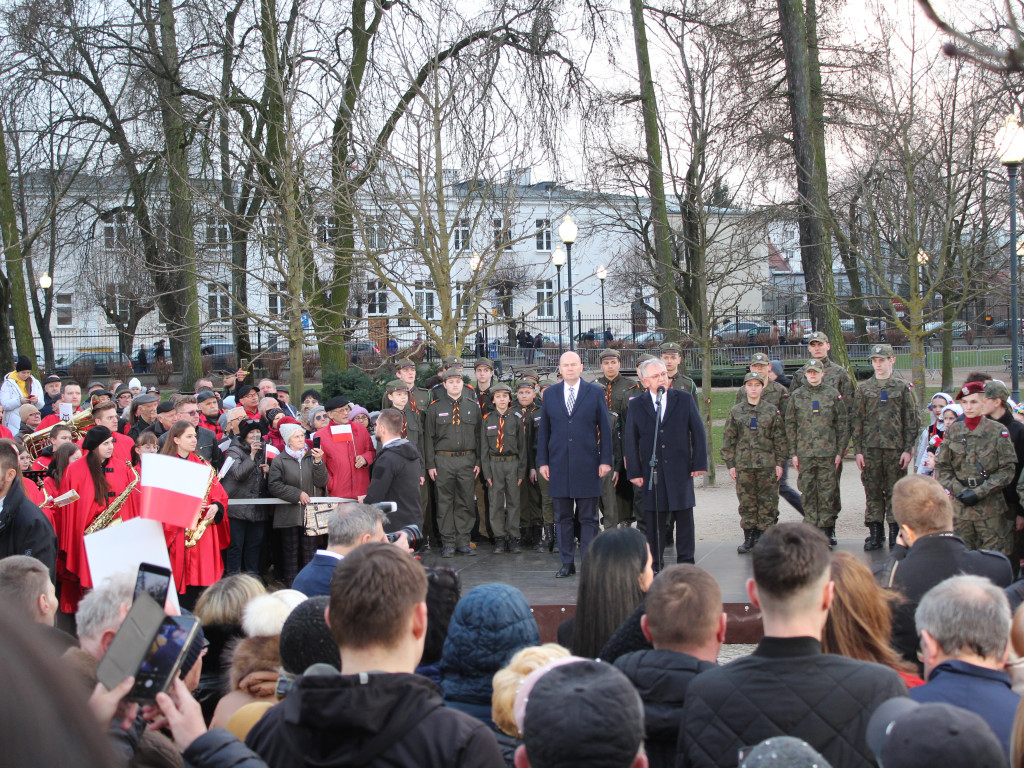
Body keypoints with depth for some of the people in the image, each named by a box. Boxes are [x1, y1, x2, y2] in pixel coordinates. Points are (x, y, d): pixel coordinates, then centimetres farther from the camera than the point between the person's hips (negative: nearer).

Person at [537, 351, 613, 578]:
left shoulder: (595, 393, 3)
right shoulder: (550, 394, 10)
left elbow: (605, 429, 3)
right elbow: (543, 430, 10)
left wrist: (605, 460, -4)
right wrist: (542, 461, 4)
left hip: (587, 465, -2)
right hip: (559, 465, 2)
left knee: (588, 517, 1)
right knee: (563, 517, 6)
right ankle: (567, 563, 14)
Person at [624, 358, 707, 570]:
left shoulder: (685, 399, 4)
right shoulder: (636, 406, 4)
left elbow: (698, 432, 5)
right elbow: (630, 441, 5)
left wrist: (699, 463, -2)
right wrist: (634, 472, -1)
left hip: (681, 469, 0)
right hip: (652, 471, 0)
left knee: (684, 516, 5)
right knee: (654, 519, 3)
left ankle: (685, 561, 15)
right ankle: (655, 566, 11)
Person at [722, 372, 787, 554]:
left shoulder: (772, 410, 5)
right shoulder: (735, 411, 6)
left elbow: (779, 439, 5)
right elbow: (728, 440, 8)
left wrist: (779, 463, 0)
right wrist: (730, 464, 2)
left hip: (767, 464, -1)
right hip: (743, 465, 1)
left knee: (767, 502, 0)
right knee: (746, 503, 3)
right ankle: (749, 538, 11)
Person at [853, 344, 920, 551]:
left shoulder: (903, 388, 5)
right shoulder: (863, 388, 8)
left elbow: (911, 421, 4)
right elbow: (857, 421, 7)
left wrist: (908, 449, -4)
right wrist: (858, 450, 1)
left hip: (896, 448, -1)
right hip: (870, 448, 1)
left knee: (895, 492, 2)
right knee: (873, 492, 4)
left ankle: (895, 534, 10)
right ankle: (875, 534, 11)